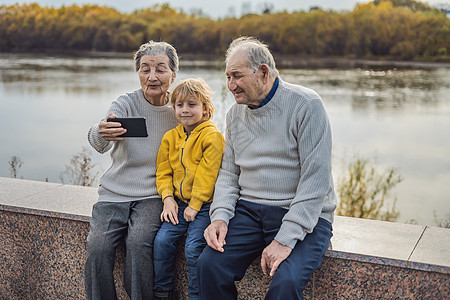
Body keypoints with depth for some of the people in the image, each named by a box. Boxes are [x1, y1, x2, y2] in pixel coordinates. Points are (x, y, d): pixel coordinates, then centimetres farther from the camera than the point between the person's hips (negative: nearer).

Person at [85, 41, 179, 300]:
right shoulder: (126, 104, -3)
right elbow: (99, 143, -22)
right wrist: (101, 134, -47)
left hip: (153, 196, -1)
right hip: (115, 193, 1)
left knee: (138, 243, -27)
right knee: (98, 246, -22)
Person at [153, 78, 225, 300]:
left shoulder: (212, 136, -9)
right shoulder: (170, 137, 10)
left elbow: (207, 174, -12)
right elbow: (163, 171, 13)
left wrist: (195, 205, -14)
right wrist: (168, 198, -2)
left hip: (203, 205, -5)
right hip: (178, 203, 5)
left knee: (193, 246, -18)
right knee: (162, 240, -8)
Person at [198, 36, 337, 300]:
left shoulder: (306, 105, -11)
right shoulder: (235, 114, 10)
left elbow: (316, 180, -16)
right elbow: (229, 173, 14)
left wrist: (285, 239, -21)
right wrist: (220, 216, -5)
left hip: (303, 215, -4)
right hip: (249, 210, 5)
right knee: (209, 265, -18)